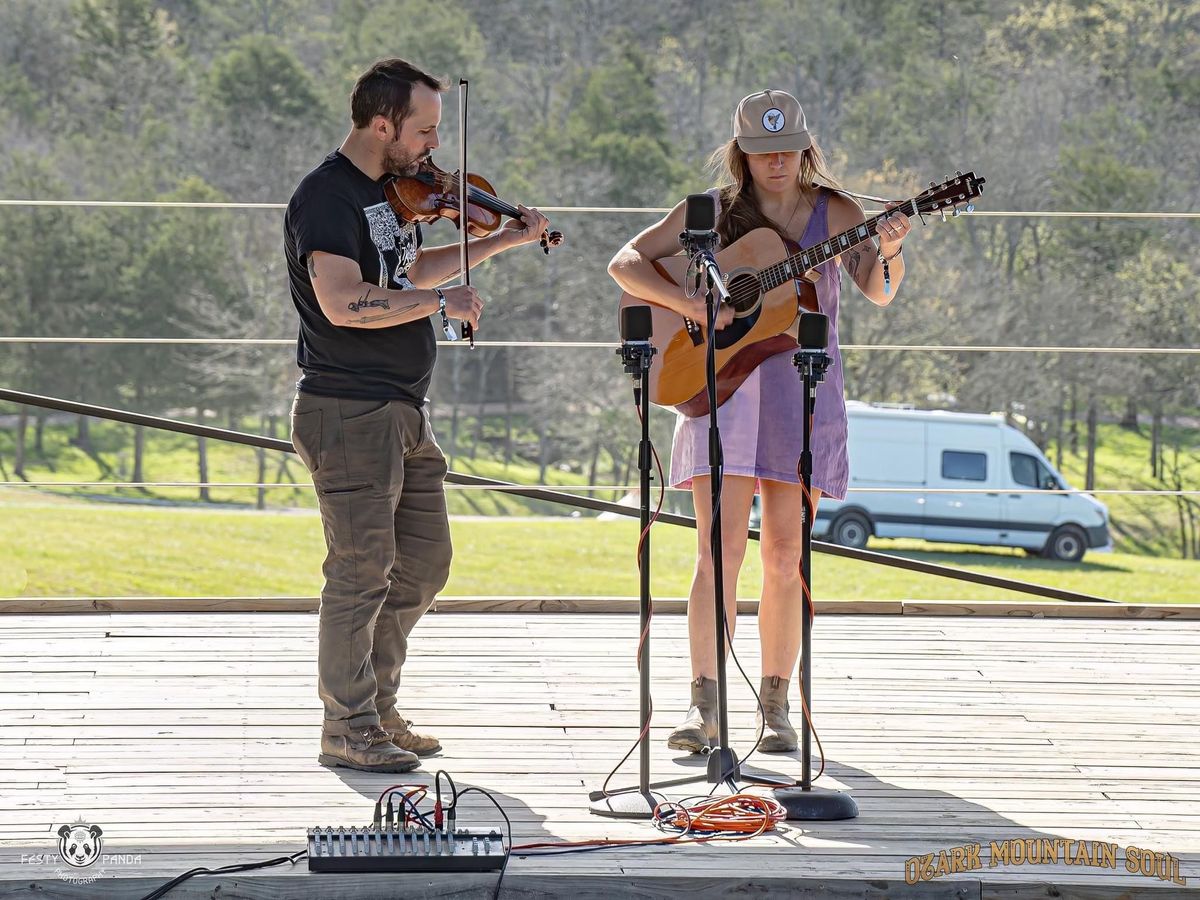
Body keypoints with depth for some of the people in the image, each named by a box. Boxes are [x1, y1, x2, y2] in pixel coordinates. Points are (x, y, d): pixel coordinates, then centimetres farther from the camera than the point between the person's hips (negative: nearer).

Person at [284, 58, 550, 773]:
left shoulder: (391, 189, 14)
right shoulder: (327, 198, -15)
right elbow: (342, 302, -27)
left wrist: (501, 242, 23)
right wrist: (440, 301, -20)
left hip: (405, 412, 10)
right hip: (351, 412, -10)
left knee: (424, 565, 14)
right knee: (363, 572, -6)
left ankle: (380, 707, 25)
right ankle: (348, 730, 1)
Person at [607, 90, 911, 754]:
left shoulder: (834, 213, 5)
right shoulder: (712, 212, 3)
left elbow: (878, 293, -8)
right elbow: (625, 263, -1)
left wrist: (888, 252, -30)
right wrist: (692, 306, -16)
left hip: (803, 391, 1)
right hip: (722, 382, -1)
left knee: (784, 556, 3)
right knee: (721, 548, -10)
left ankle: (775, 706, 11)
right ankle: (704, 704, -10)